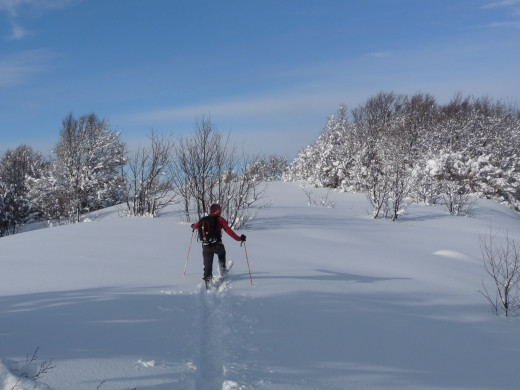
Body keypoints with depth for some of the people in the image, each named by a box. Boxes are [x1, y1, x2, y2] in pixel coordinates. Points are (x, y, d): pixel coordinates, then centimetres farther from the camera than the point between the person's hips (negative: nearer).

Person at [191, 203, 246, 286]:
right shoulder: (220, 219, -3)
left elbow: (195, 226, 25)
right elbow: (229, 231, -7)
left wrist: (193, 226, 49)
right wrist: (239, 238, -2)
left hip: (206, 246, 2)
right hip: (217, 245, -2)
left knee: (207, 266, 8)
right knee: (222, 252, 33)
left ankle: (207, 281, -3)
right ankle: (222, 269, 34)